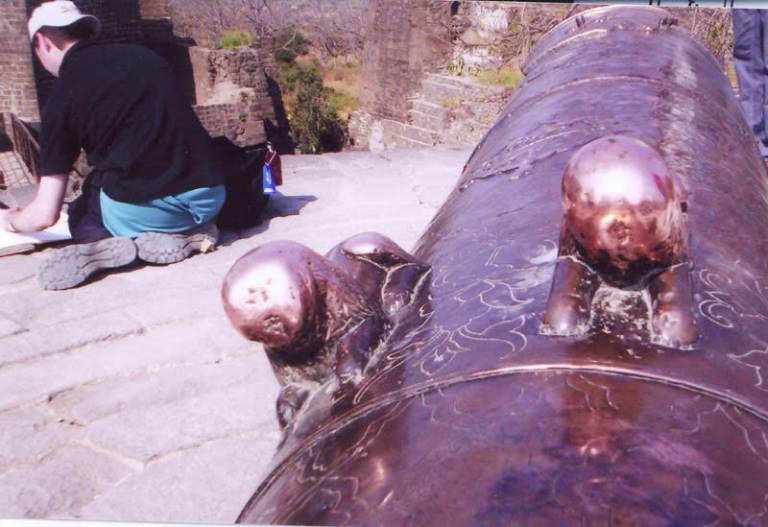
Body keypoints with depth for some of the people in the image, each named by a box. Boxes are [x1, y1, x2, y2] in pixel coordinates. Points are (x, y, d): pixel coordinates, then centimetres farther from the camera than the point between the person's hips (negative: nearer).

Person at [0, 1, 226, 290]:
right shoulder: (142, 54, 14)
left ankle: (104, 245, -7)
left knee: (81, 213, 29)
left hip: (141, 209, -4)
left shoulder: (63, 96, 1)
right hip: (211, 199, 4)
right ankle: (189, 233, 5)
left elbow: (44, 216, 3)